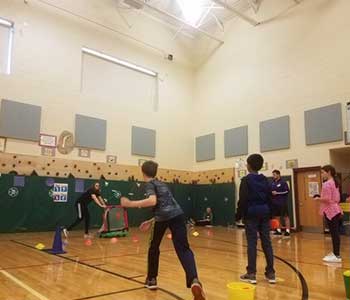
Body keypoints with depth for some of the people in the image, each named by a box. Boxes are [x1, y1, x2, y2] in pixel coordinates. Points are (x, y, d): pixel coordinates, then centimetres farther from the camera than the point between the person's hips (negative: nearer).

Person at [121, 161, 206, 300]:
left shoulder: (150, 184, 7)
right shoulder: (161, 184, 30)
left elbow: (153, 201, -15)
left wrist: (131, 204, -11)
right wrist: (151, 221, 35)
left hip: (163, 218, -5)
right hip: (178, 215, 5)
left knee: (154, 248, 20)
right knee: (183, 249, -4)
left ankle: (151, 280, 34)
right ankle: (194, 280, -28)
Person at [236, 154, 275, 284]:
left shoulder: (246, 180, -8)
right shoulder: (265, 180, 9)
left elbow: (243, 200, -11)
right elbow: (270, 199, 11)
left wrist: (239, 215, -4)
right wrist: (269, 214, 18)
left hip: (251, 214, -5)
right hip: (264, 213, 5)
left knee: (252, 243, -2)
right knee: (267, 243, 7)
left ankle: (251, 274, 3)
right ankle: (271, 273, 12)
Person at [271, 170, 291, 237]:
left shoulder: (283, 182, -7)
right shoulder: (272, 183, 10)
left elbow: (287, 191, -12)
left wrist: (277, 193, -16)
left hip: (282, 203, -6)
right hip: (275, 203, 6)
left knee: (285, 216, 0)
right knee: (277, 217, 10)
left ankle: (288, 231, 3)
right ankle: (279, 230, 19)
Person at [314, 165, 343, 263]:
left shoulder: (326, 184, -17)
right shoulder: (334, 183, 14)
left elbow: (327, 199, -23)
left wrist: (318, 198, -8)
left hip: (330, 211, -10)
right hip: (335, 210, 10)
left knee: (334, 233, -5)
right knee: (335, 233, 14)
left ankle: (337, 256, 0)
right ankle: (335, 253, 22)